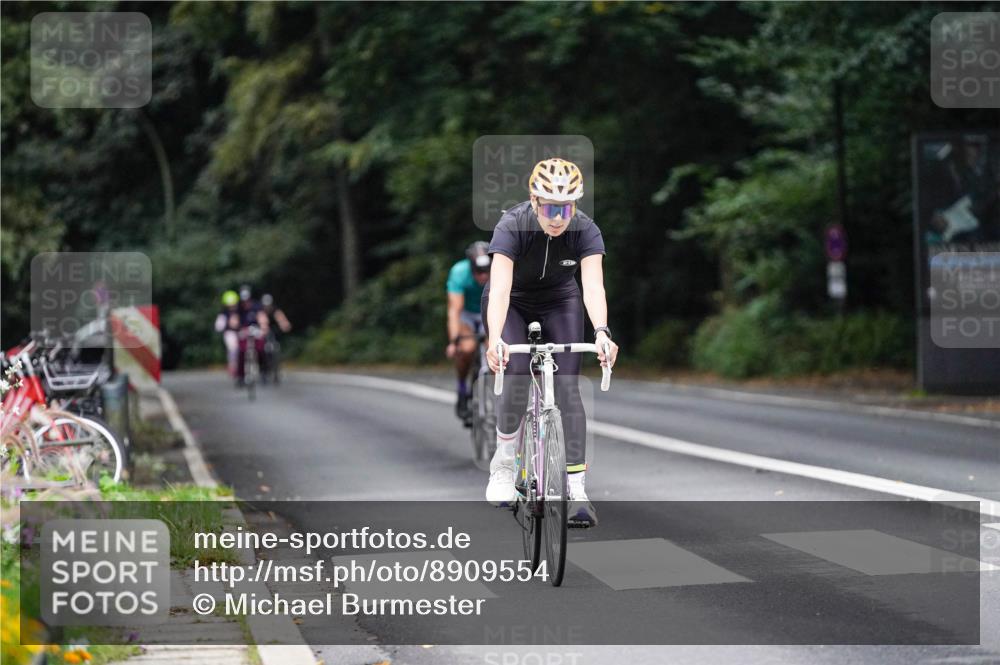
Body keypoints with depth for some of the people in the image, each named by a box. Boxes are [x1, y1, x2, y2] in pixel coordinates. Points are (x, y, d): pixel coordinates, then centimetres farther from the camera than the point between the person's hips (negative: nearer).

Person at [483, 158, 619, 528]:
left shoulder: (585, 231, -25)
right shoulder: (512, 227, -31)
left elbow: (593, 285, -38)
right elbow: (500, 288, -42)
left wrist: (602, 332, -56)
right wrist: (495, 338, -58)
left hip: (559, 304, 2)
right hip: (512, 304, -2)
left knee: (567, 387, -13)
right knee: (516, 378, -23)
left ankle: (577, 489, -13)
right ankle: (502, 463, 0)